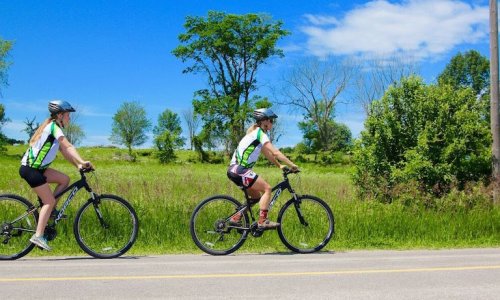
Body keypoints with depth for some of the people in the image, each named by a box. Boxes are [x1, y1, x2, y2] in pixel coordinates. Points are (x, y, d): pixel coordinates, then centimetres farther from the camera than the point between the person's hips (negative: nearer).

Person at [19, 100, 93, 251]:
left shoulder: (53, 127, 16)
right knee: (49, 201, -9)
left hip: (37, 167, 9)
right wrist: (82, 162, -33)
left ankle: (49, 210, 9)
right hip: (30, 169, -9)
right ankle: (38, 236, -11)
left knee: (64, 179, 5)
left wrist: (78, 165, 1)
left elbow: (64, 151, 12)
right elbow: (68, 147, -26)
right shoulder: (54, 127, -13)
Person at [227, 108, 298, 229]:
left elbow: (267, 153, 24)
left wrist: (280, 165, 18)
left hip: (234, 170, 10)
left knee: (256, 196, 16)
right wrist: (292, 165, -13)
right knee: (267, 188, -9)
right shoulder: (260, 133, -9)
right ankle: (262, 221, -12)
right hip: (239, 170, -10)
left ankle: (236, 218, 16)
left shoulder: (254, 133, 20)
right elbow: (275, 152, -16)